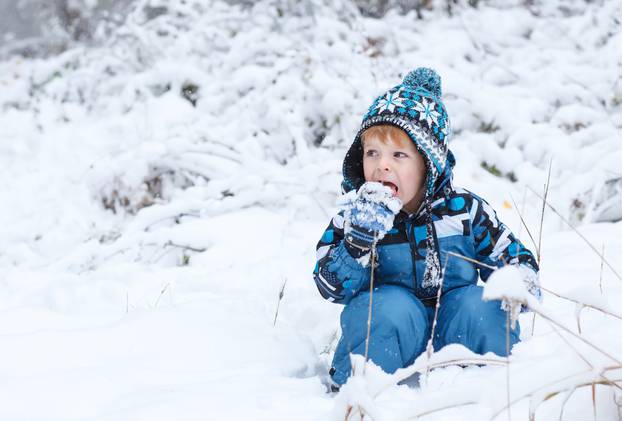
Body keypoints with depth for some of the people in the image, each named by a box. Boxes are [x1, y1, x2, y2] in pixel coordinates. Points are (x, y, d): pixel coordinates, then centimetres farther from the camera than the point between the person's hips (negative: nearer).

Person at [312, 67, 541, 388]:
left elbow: (516, 257, 7)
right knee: (390, 305, -32)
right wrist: (360, 235, -30)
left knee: (481, 306, -28)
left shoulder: (463, 209, -2)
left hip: (454, 331, 1)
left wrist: (521, 285, -18)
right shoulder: (355, 214, -4)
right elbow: (332, 288, -15)